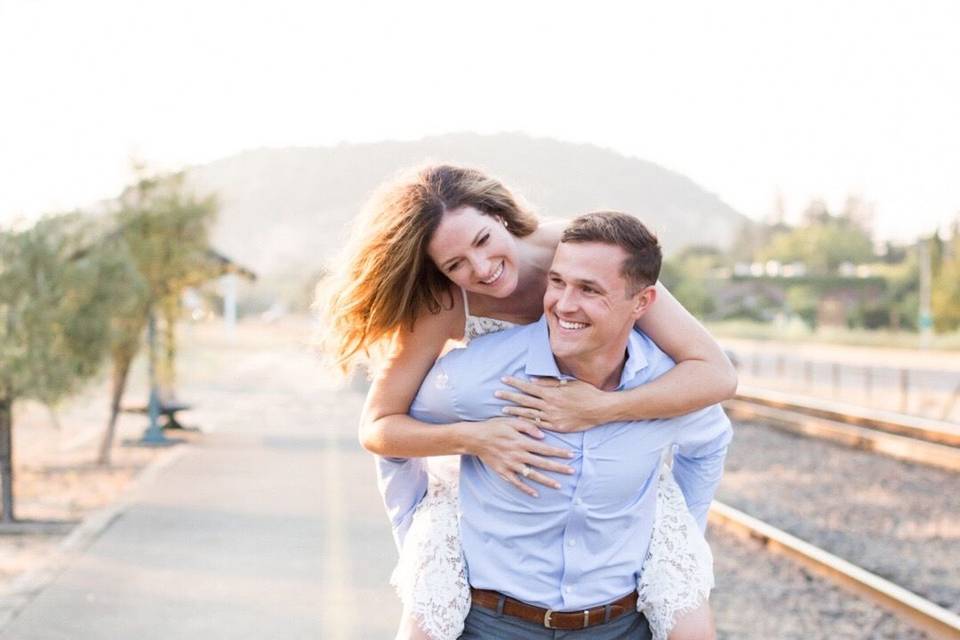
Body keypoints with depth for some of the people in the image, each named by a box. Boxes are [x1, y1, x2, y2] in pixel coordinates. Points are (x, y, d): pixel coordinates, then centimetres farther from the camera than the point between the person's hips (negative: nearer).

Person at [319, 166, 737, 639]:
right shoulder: (445, 305, -22)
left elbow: (717, 374, -28)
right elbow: (377, 427, -16)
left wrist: (599, 408, -41)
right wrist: (471, 438, -33)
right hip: (500, 458, 1)